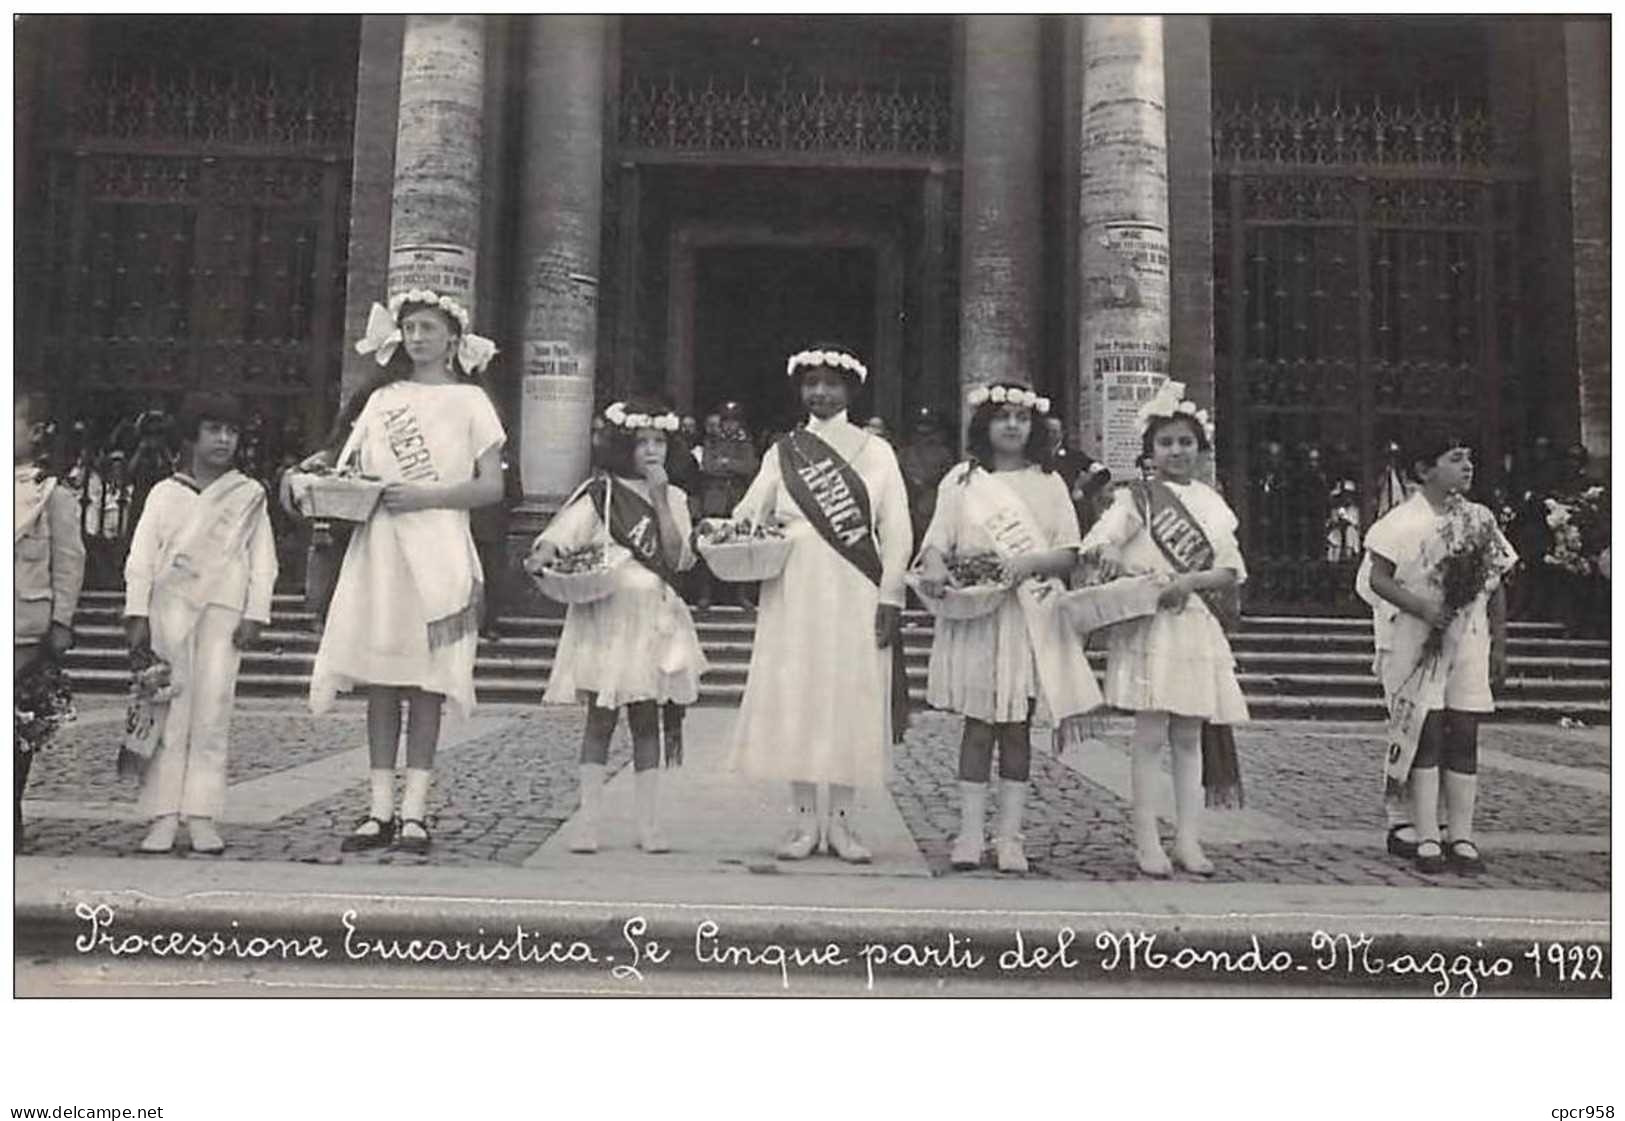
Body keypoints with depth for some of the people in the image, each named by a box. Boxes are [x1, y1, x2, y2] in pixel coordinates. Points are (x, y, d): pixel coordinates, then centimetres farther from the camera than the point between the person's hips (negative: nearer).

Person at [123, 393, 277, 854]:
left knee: (212, 715, -4)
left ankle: (202, 817, -1)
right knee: (168, 714, -3)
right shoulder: (165, 493, 12)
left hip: (224, 609, 0)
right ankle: (163, 819, -1)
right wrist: (137, 614, -2)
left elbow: (262, 560, 8)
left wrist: (255, 614, -1)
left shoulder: (251, 495, 12)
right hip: (170, 606, 0)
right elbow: (141, 557, 8)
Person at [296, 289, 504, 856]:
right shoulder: (381, 398, 18)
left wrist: (423, 497, -12)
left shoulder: (468, 399, 7)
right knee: (379, 680, 1)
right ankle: (380, 809, 6)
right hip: (377, 549, 3)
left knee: (425, 682, -3)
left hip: (437, 552, -3)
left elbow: (491, 486, -2)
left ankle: (414, 810, 1)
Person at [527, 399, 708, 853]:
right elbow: (561, 534, -8)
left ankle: (649, 824, 11)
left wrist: (660, 500, -7)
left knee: (647, 718, 6)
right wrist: (540, 558, -28)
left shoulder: (672, 498, 10)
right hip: (606, 615, -3)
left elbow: (676, 558, -3)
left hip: (653, 619, 3)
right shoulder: (600, 492, 2)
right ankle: (587, 822, 6)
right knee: (600, 718, 0)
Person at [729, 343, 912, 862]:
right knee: (793, 698, 0)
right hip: (794, 596, 1)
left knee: (853, 699, 0)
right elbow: (748, 514, 11)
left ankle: (841, 820, 11)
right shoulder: (782, 453, 12)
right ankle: (805, 819, 11)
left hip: (855, 597, -1)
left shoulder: (876, 451, 8)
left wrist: (890, 597, -4)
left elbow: (897, 533, 5)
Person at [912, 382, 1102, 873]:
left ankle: (1009, 836, 10)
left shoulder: (1048, 483, 10)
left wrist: (1028, 562, -14)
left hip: (1032, 616, 1)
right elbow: (938, 541, 1)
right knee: (978, 723, 0)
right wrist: (934, 567, -21)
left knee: (1017, 726, 3)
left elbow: (1069, 554, 5)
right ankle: (970, 834, 6)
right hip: (975, 614, -1)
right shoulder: (962, 480, 8)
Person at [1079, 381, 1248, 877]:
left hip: (1197, 627, 4)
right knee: (1150, 736, -4)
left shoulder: (1211, 502, 13)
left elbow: (1231, 570, 6)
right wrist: (1110, 556, -36)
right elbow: (1097, 542, -14)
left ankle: (1189, 840, 14)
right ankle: (1146, 841, 2)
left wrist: (1190, 580, -12)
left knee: (1189, 738, 8)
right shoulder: (1137, 497, 1)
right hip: (1148, 627, -4)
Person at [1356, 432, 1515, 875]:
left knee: (1464, 738, 4)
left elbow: (1495, 587, 14)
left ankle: (1462, 838, 9)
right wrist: (1422, 608, -20)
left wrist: (1499, 646, 10)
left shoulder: (1480, 519, 11)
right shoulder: (1403, 522, -4)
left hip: (1468, 641, 4)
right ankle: (1425, 839, 0)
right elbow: (1377, 578, -8)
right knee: (1427, 735, -5)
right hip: (1418, 642, -4)